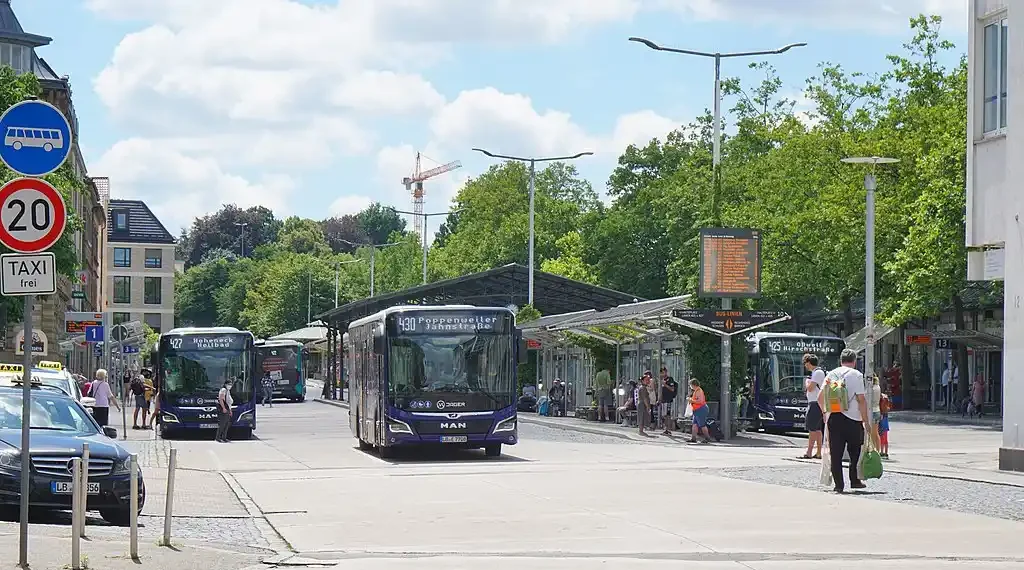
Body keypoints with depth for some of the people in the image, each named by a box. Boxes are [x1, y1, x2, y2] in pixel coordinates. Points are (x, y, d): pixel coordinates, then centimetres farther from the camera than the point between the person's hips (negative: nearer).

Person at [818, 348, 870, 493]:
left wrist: (825, 412, 28)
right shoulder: (856, 375, -4)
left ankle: (839, 484, 0)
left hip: (832, 418, 3)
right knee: (855, 451, 13)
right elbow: (861, 400, -9)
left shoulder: (830, 375, 9)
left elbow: (820, 398, 11)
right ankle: (854, 480, 16)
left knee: (836, 453, 3)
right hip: (852, 419, -3)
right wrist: (866, 421, -4)